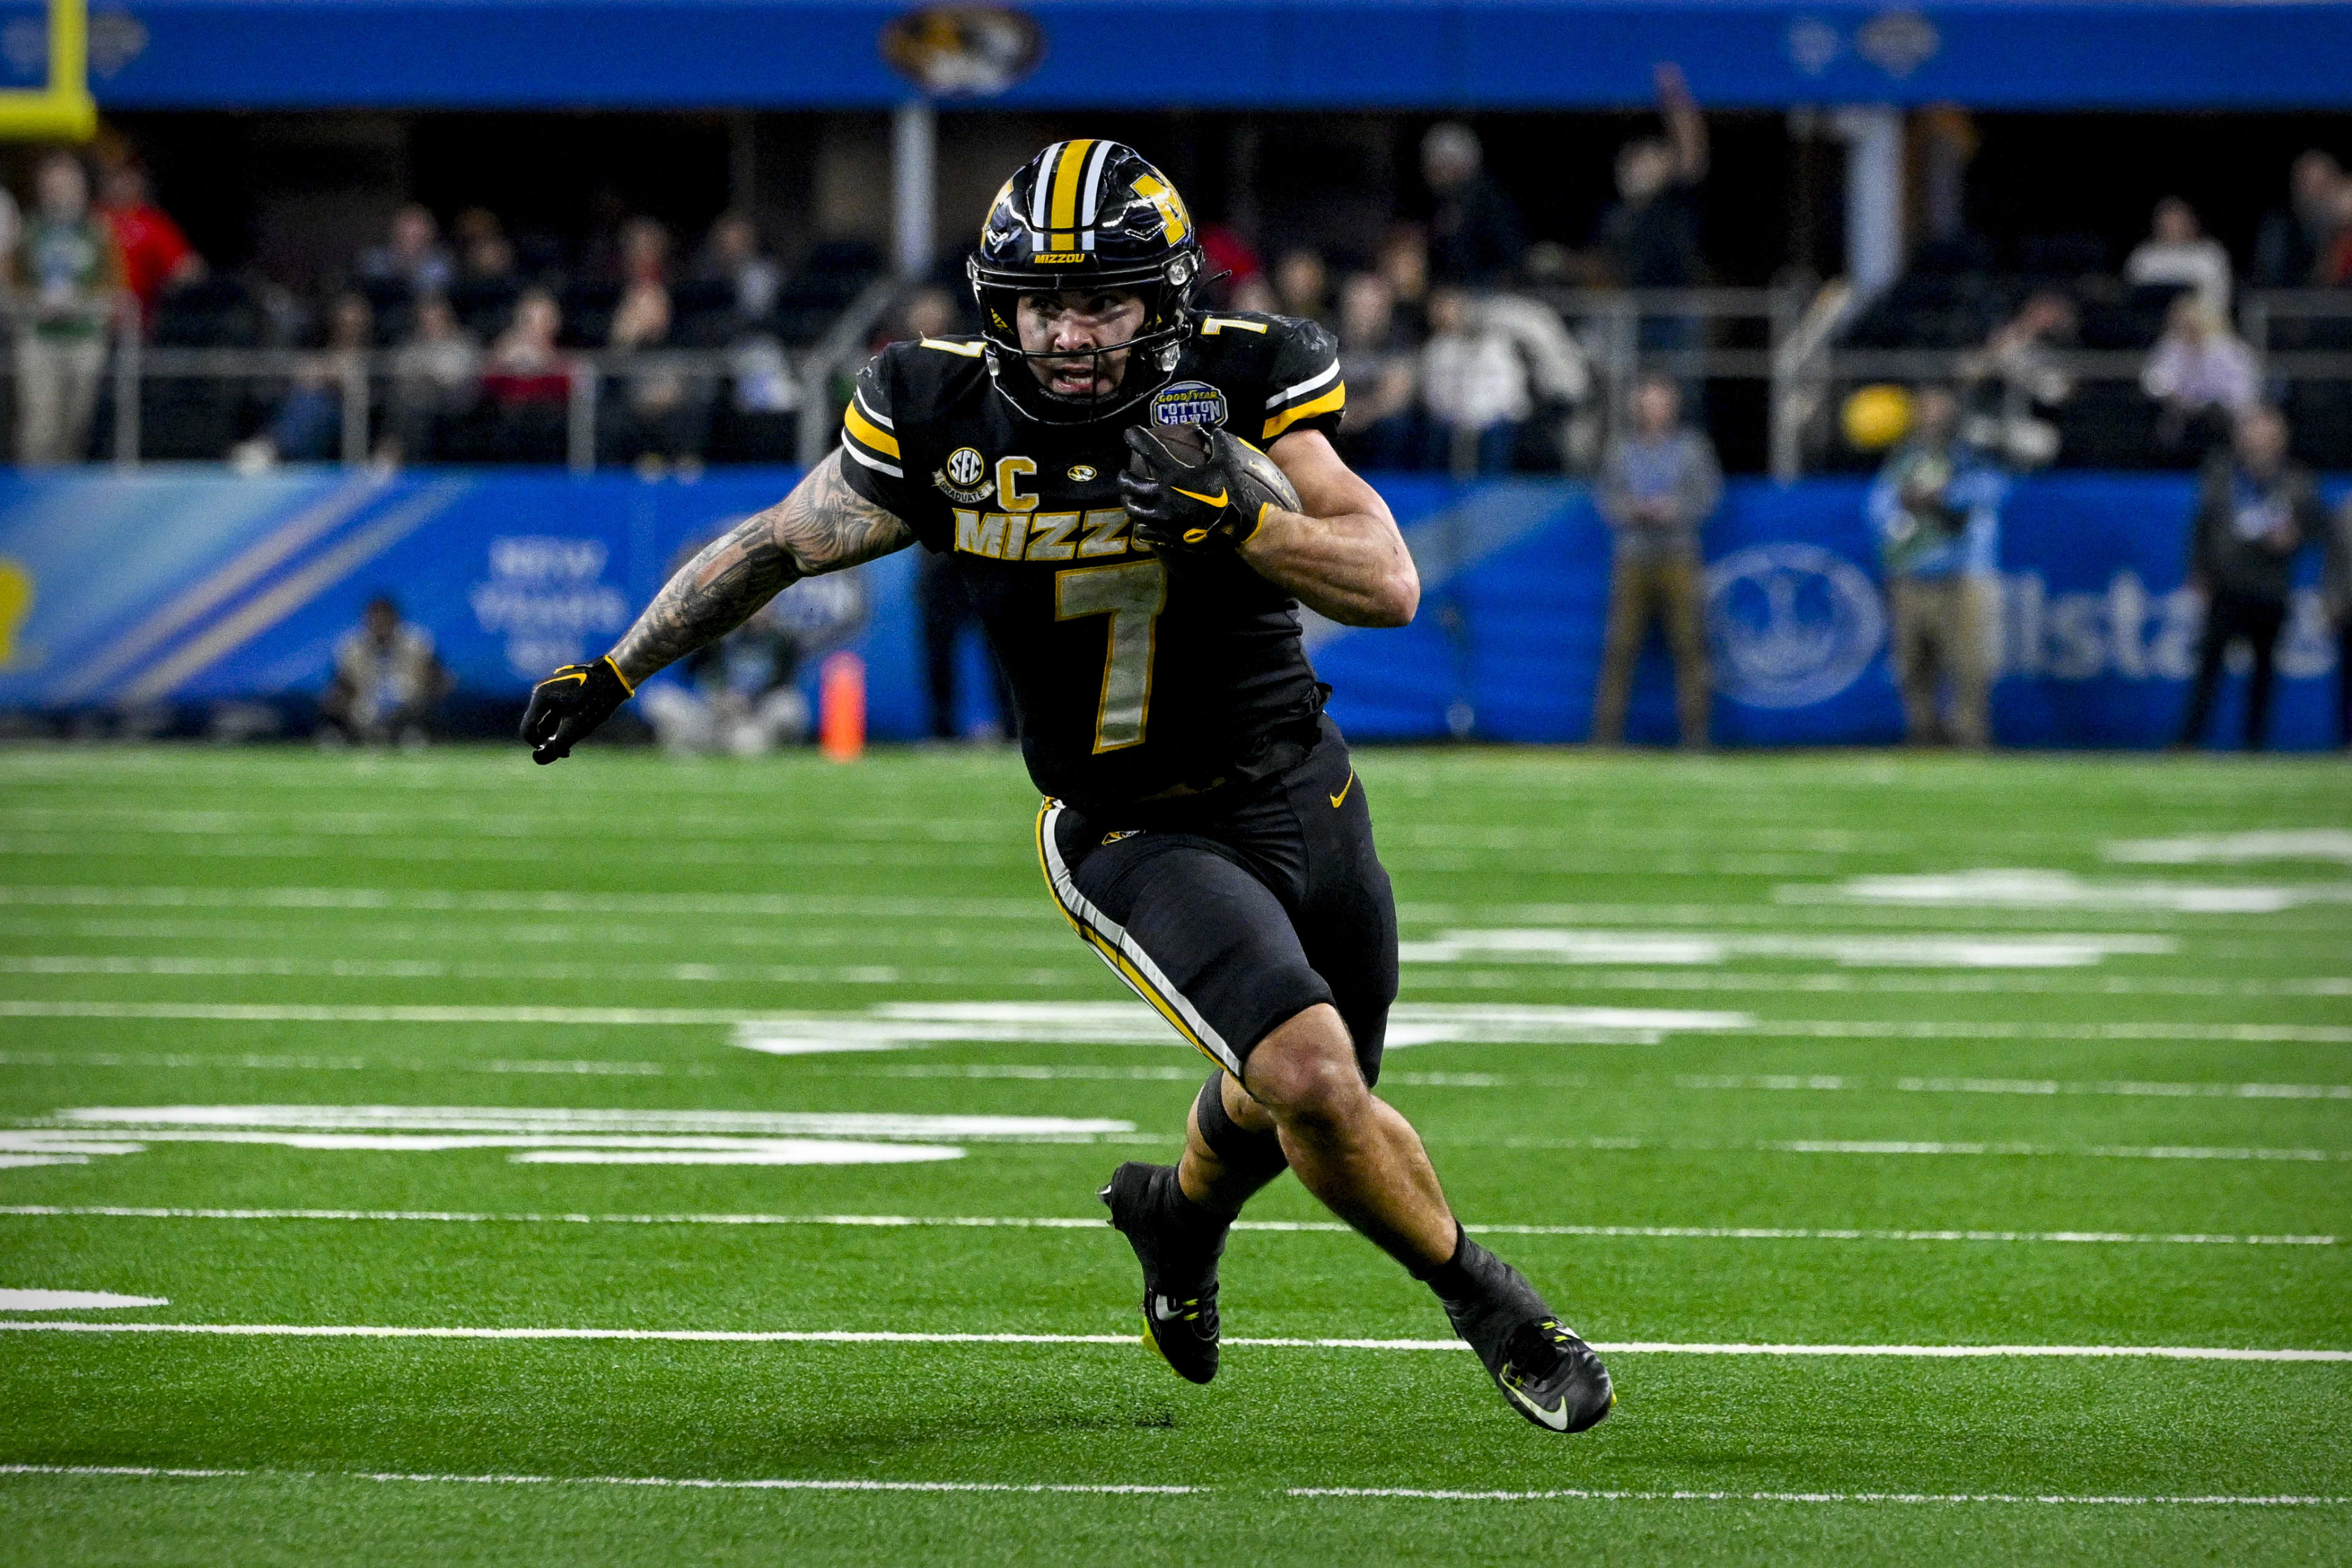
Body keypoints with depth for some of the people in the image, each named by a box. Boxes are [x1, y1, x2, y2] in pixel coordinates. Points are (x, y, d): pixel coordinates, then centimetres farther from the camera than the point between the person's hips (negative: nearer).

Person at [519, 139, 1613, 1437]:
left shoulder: (1242, 384, -15)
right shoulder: (942, 421, -14)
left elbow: (1388, 585, -19)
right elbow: (778, 545, 2)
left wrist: (1237, 516, -37)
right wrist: (615, 671, 10)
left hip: (1302, 795, 3)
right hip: (1137, 837, -3)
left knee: (1288, 1111, 21)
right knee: (1311, 1078, -24)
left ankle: (1177, 1212, 57)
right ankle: (1487, 1307, -1)